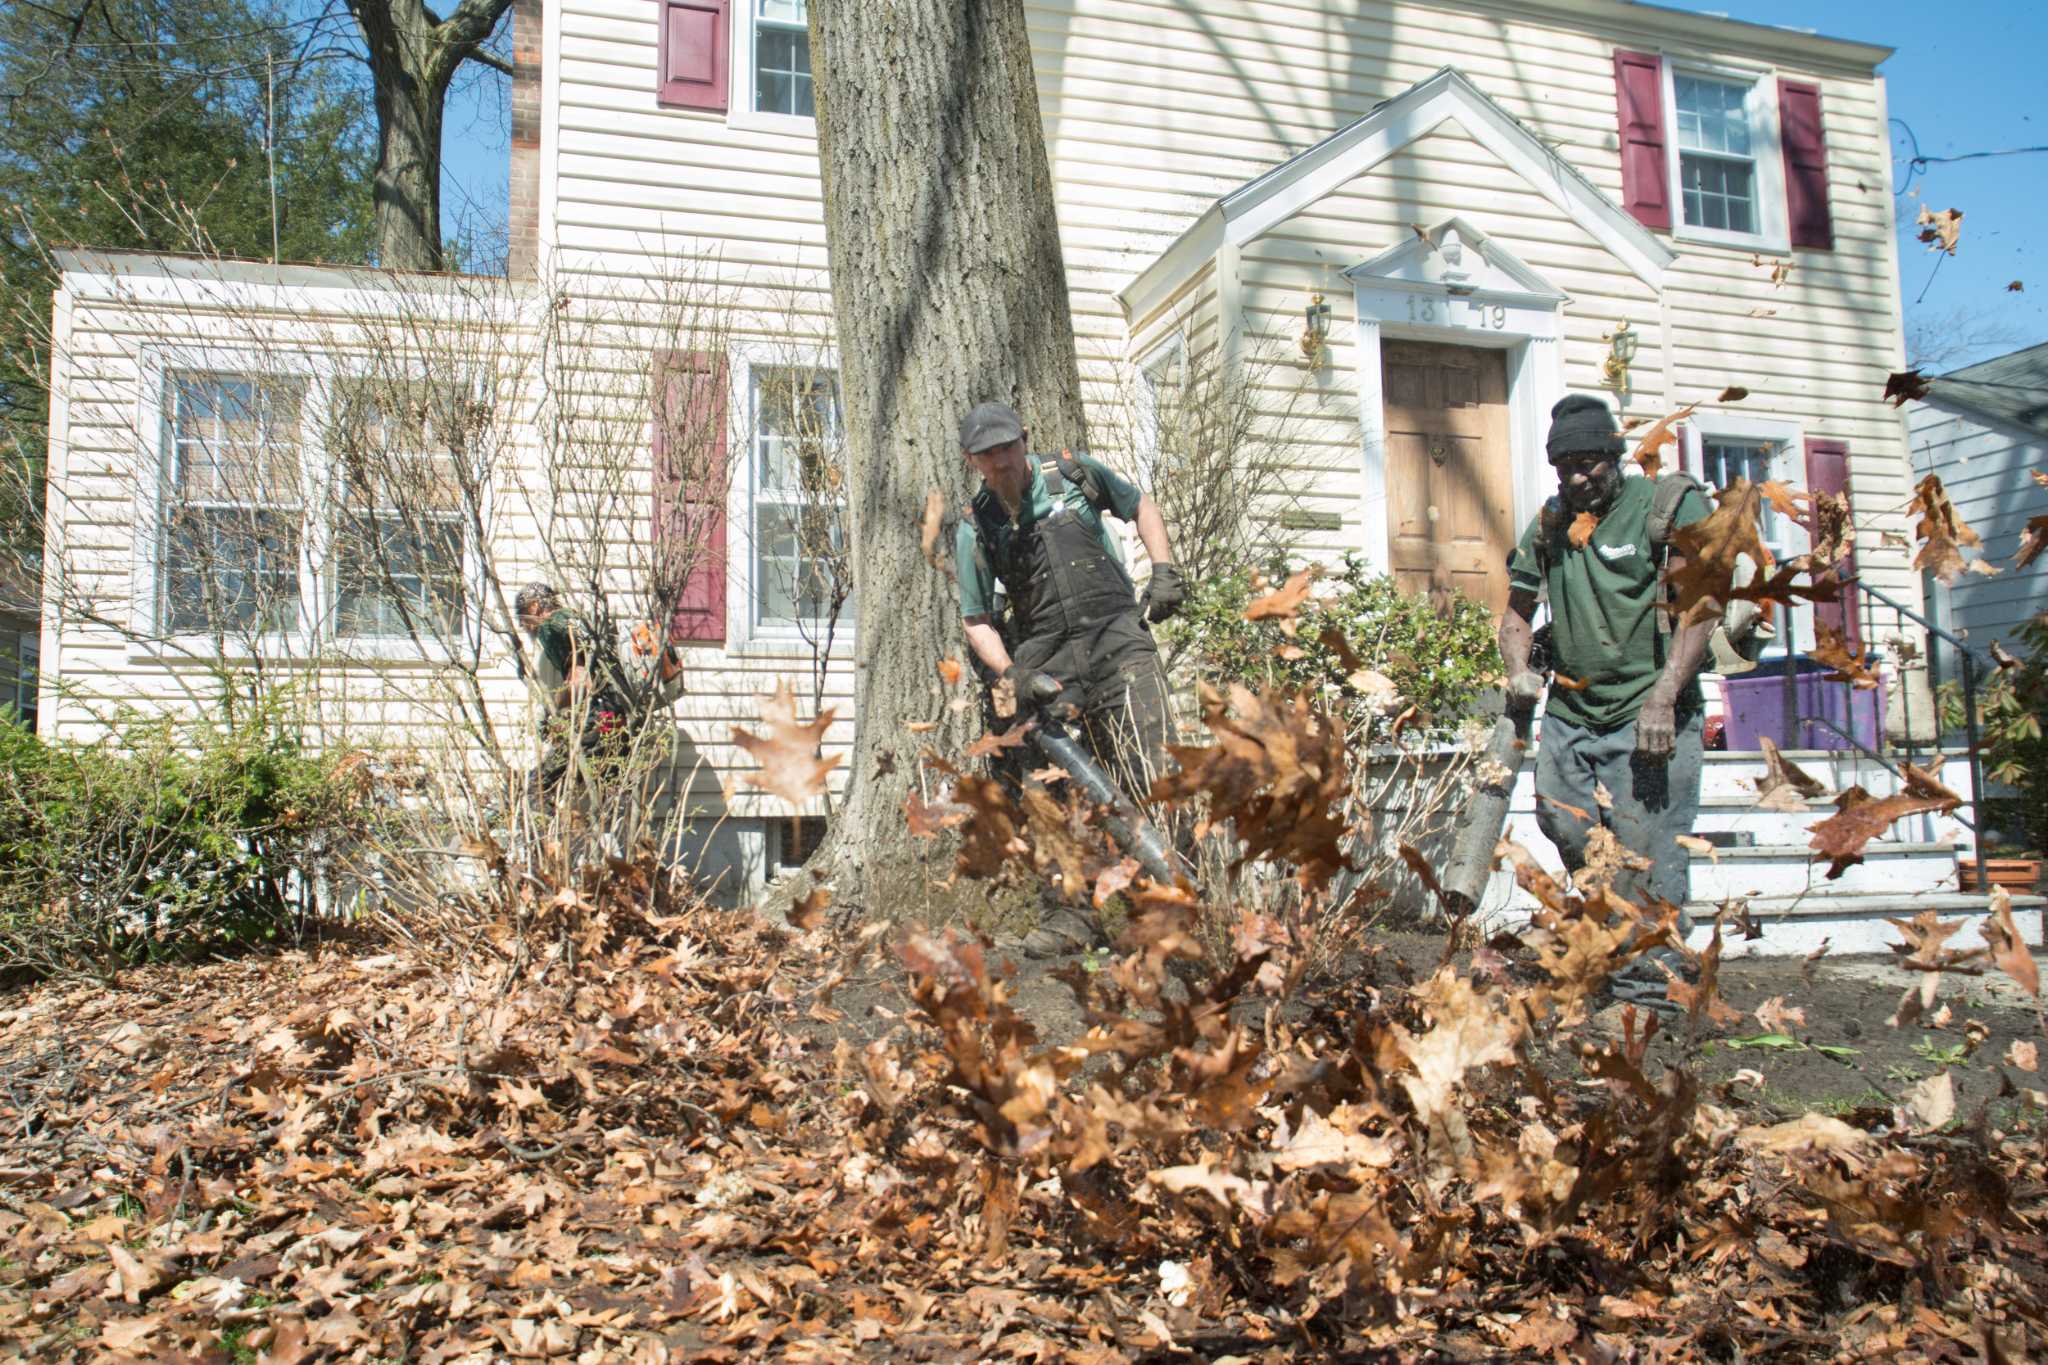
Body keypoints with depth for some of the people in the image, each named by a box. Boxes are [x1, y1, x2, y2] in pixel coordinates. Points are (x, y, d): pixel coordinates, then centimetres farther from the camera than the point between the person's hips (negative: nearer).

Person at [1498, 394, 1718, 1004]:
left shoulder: (1673, 506, -4)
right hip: (1569, 712, 6)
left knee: (1645, 850, -6)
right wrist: (1518, 669, 3)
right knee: (1564, 827, 11)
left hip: (1649, 718, -6)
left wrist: (1662, 699, -21)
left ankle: (1651, 980, 7)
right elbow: (1518, 610, 23)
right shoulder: (1549, 524, 13)